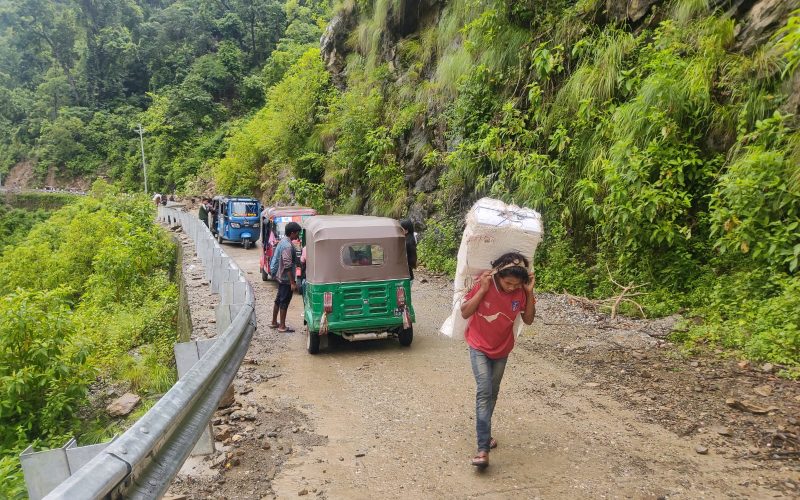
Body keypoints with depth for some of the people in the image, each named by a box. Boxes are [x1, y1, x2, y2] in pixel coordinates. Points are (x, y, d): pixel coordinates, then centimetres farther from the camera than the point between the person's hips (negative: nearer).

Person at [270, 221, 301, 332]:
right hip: (286, 279, -10)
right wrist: (292, 282, -22)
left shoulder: (283, 241, 7)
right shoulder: (288, 246, -24)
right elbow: (288, 266, -26)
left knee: (278, 300, 18)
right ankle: (282, 326, 9)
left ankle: (274, 322, 29)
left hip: (281, 277, 10)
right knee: (284, 302, 0)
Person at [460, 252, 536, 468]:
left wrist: (530, 292, -19)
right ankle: (483, 448, -18)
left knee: (492, 393, 16)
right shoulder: (483, 284, -22)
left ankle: (484, 432, 37)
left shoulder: (521, 291, -13)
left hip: (502, 350, 4)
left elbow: (528, 320, -6)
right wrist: (482, 290, -31)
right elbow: (464, 313, -20)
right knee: (484, 391, -17)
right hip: (479, 347, -4)